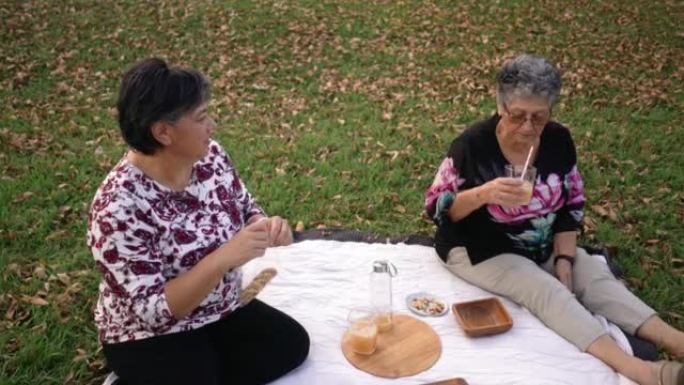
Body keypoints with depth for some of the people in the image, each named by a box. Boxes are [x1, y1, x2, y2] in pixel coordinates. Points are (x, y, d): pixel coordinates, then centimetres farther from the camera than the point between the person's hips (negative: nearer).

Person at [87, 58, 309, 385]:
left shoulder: (210, 156, -9)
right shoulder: (119, 207, -29)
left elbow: (245, 211, 6)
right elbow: (153, 310, -28)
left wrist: (268, 227, -18)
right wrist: (224, 257, -39)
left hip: (221, 310, 7)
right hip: (150, 338, -6)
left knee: (293, 344, -7)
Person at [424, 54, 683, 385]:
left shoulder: (558, 140, -6)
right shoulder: (472, 144, -20)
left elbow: (571, 205, 2)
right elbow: (435, 206, -17)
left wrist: (564, 259, -10)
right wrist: (483, 193, -34)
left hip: (542, 246, 6)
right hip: (478, 250, -6)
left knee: (596, 277, -15)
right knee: (545, 290, -27)